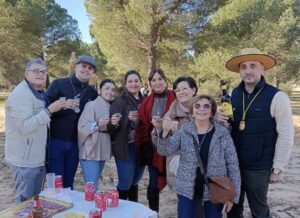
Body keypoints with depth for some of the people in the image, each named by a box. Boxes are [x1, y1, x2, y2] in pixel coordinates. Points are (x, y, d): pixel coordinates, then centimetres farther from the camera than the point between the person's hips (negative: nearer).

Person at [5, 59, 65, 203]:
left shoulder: (40, 93, 11)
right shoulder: (20, 94, -17)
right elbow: (25, 126, -27)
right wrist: (49, 110, -29)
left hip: (38, 159, 9)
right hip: (24, 161, -9)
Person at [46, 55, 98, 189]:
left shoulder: (92, 92, 9)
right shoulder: (59, 84, -2)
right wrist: (62, 106, -24)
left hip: (75, 143, 3)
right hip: (55, 141, -3)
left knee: (68, 184, 11)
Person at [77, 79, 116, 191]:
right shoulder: (91, 105, -11)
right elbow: (82, 127, -18)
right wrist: (97, 124, -31)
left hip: (102, 151, 7)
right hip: (90, 152, -7)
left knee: (94, 185, 18)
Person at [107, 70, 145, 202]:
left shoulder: (144, 101, 7)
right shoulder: (119, 102, -7)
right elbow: (111, 129, -9)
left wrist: (138, 120, -9)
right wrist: (113, 123, -32)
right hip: (126, 148, -5)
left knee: (135, 182, 17)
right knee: (125, 183, -1)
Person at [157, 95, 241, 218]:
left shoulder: (223, 134, -7)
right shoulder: (183, 131, -4)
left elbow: (233, 165, -2)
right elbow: (165, 151, -14)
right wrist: (165, 132, -33)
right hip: (187, 190, 1)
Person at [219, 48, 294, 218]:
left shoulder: (277, 97, -14)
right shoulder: (234, 94, 1)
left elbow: (286, 135, -11)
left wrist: (278, 169, -8)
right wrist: (221, 119, -9)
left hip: (258, 168, -4)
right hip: (232, 164, 5)